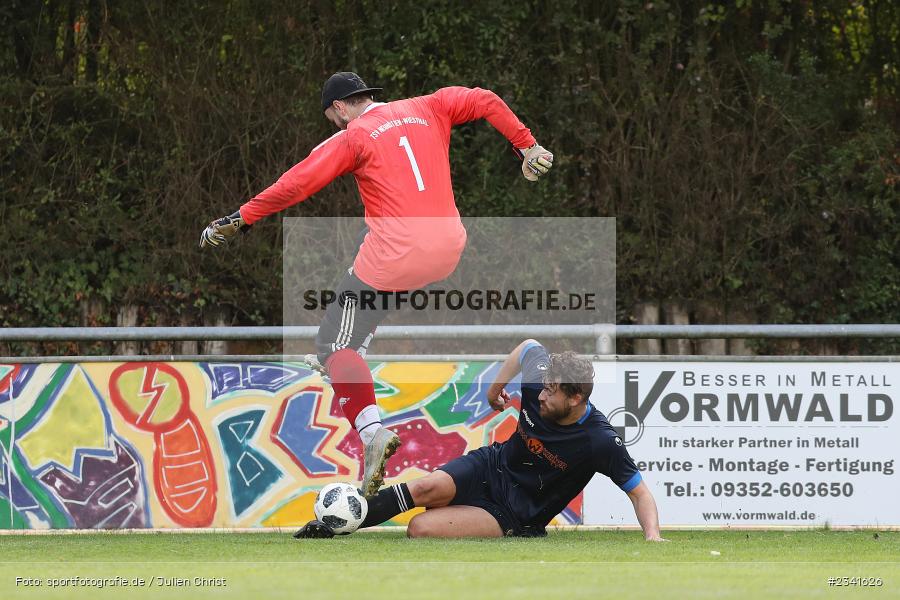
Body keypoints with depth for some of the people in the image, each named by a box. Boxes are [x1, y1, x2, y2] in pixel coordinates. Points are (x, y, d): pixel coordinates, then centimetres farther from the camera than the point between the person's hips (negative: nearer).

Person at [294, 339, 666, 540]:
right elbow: (529, 346, 9)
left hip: (515, 517, -4)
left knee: (421, 529, -26)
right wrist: (496, 386, 19)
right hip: (492, 466, 4)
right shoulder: (539, 382, -13)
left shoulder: (601, 442, -25)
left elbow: (639, 491, -17)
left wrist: (652, 535, -32)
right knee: (427, 488, -27)